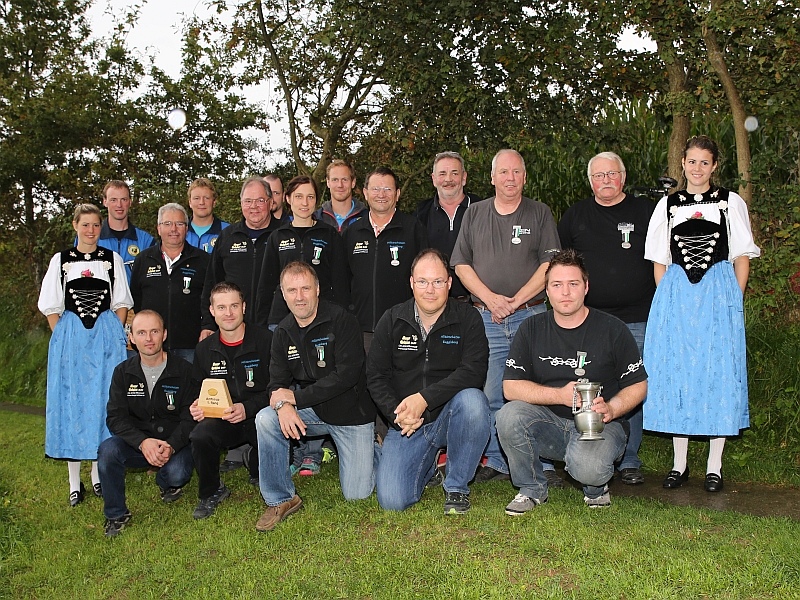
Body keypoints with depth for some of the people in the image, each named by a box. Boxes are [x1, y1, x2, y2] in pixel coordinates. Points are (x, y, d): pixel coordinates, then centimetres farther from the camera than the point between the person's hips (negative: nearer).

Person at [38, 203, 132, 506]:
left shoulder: (112, 259, 6)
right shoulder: (61, 260, 6)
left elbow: (122, 303, 7)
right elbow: (51, 306, 7)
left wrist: (113, 336, -1)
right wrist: (64, 338, -1)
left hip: (106, 338, 0)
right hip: (70, 337, 0)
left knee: (102, 399, 1)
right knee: (70, 400, 1)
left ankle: (99, 473, 14)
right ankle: (74, 480, 8)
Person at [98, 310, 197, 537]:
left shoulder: (183, 370, -4)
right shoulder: (123, 372, 3)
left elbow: (191, 418, -8)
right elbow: (115, 418, -5)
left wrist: (171, 446, -27)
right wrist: (143, 442, -24)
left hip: (175, 443, -2)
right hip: (136, 443, 2)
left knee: (178, 474, -31)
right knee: (107, 450, -27)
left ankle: (167, 484, 11)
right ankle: (116, 514, -6)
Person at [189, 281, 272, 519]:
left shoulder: (266, 340, -8)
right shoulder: (204, 349, 7)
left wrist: (247, 408, -21)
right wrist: (196, 407, -6)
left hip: (259, 416, -2)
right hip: (222, 420, 2)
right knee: (200, 435, -29)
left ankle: (259, 473, 6)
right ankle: (211, 492, 1)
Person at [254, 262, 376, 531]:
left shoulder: (341, 321, -17)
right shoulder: (283, 332, 1)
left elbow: (346, 375, -24)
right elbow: (278, 383, -2)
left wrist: (295, 396, -22)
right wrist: (283, 405, -27)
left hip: (352, 413, -4)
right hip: (311, 411, 4)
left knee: (357, 494, -5)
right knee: (266, 419, -24)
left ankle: (370, 450, 29)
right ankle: (280, 500, -8)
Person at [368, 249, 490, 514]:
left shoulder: (468, 318, -5)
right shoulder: (392, 321, 2)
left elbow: (473, 372, -17)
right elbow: (375, 375, 3)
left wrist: (424, 398, -26)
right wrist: (396, 413, -14)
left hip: (450, 414, -1)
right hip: (406, 424, 2)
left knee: (473, 400, -36)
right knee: (391, 501, -14)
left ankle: (457, 486, -12)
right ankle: (428, 466, 23)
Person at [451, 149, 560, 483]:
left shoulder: (540, 214, 9)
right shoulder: (474, 214, 13)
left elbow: (550, 264, 1)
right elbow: (461, 265, 8)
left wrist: (517, 300, -9)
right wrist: (490, 298, -6)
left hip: (530, 316, -1)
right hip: (485, 318, 2)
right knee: (490, 395, 1)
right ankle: (496, 462, 13)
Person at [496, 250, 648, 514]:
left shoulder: (612, 330, -1)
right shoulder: (531, 329, 2)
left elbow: (638, 385, 2)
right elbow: (511, 387, -5)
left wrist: (611, 409, -19)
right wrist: (561, 395, -19)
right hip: (548, 424, 3)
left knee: (587, 468, -35)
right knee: (509, 416, -28)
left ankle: (596, 486, 7)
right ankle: (531, 489, -2)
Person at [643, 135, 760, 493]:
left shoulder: (731, 203, 7)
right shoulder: (668, 205, 11)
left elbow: (742, 256, 6)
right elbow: (659, 260, 12)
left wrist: (734, 300, -2)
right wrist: (667, 299, 3)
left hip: (719, 294, -1)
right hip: (676, 294, 2)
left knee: (719, 373, -2)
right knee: (675, 373, 1)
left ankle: (714, 466, 8)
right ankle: (679, 463, 12)